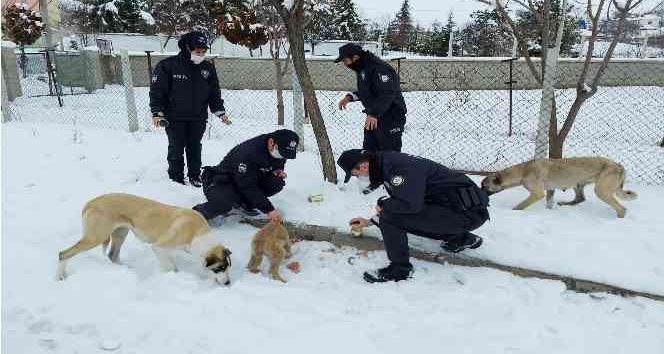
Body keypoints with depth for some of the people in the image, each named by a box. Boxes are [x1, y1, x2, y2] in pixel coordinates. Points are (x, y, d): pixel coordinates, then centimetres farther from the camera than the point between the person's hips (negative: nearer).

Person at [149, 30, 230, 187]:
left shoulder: (208, 68, 4)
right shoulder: (168, 65, -10)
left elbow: (214, 93, 11)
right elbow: (157, 90, -8)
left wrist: (220, 112, 6)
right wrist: (157, 113, -12)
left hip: (198, 118, 3)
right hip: (175, 118, -3)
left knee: (195, 148, 13)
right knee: (176, 149, 6)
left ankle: (195, 176, 26)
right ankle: (176, 178, 20)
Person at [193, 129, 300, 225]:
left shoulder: (279, 150, -9)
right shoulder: (248, 153, -33)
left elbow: (279, 164, 16)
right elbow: (248, 187, -32)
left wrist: (277, 171, -9)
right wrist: (269, 209, -32)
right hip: (224, 182, -7)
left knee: (278, 182, -16)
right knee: (223, 204, -37)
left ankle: (244, 205, 0)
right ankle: (198, 213, -5)